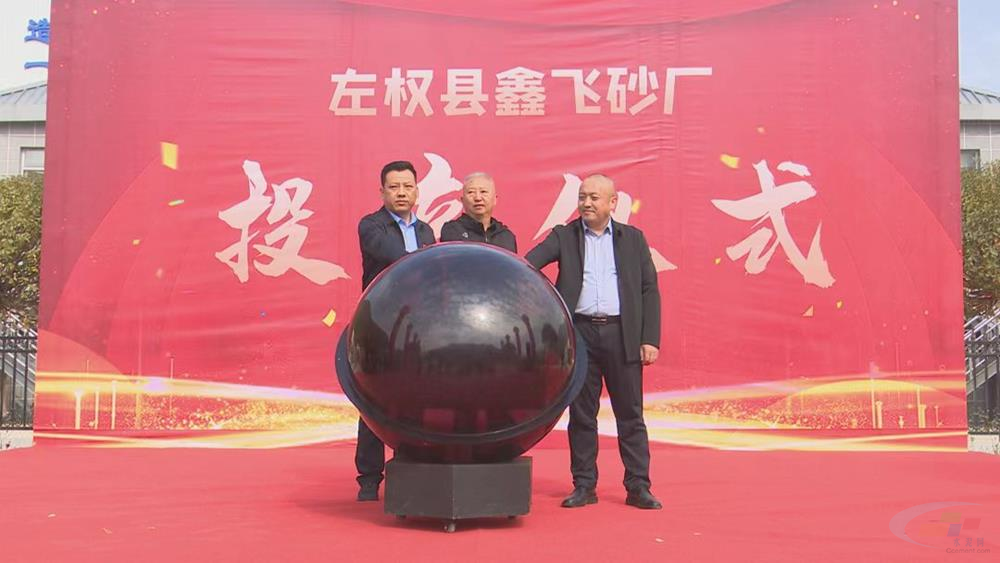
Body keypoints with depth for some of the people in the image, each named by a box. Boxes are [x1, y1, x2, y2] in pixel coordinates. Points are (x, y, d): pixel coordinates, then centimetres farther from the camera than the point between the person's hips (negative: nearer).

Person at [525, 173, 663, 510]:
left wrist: (650, 339, -2)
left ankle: (638, 487, 11)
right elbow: (534, 258, -9)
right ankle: (584, 486, 16)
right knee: (581, 414, 6)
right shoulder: (564, 236, 8)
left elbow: (649, 290, 6)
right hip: (580, 334, 0)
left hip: (622, 334, 0)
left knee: (630, 414, 4)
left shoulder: (633, 239, 10)